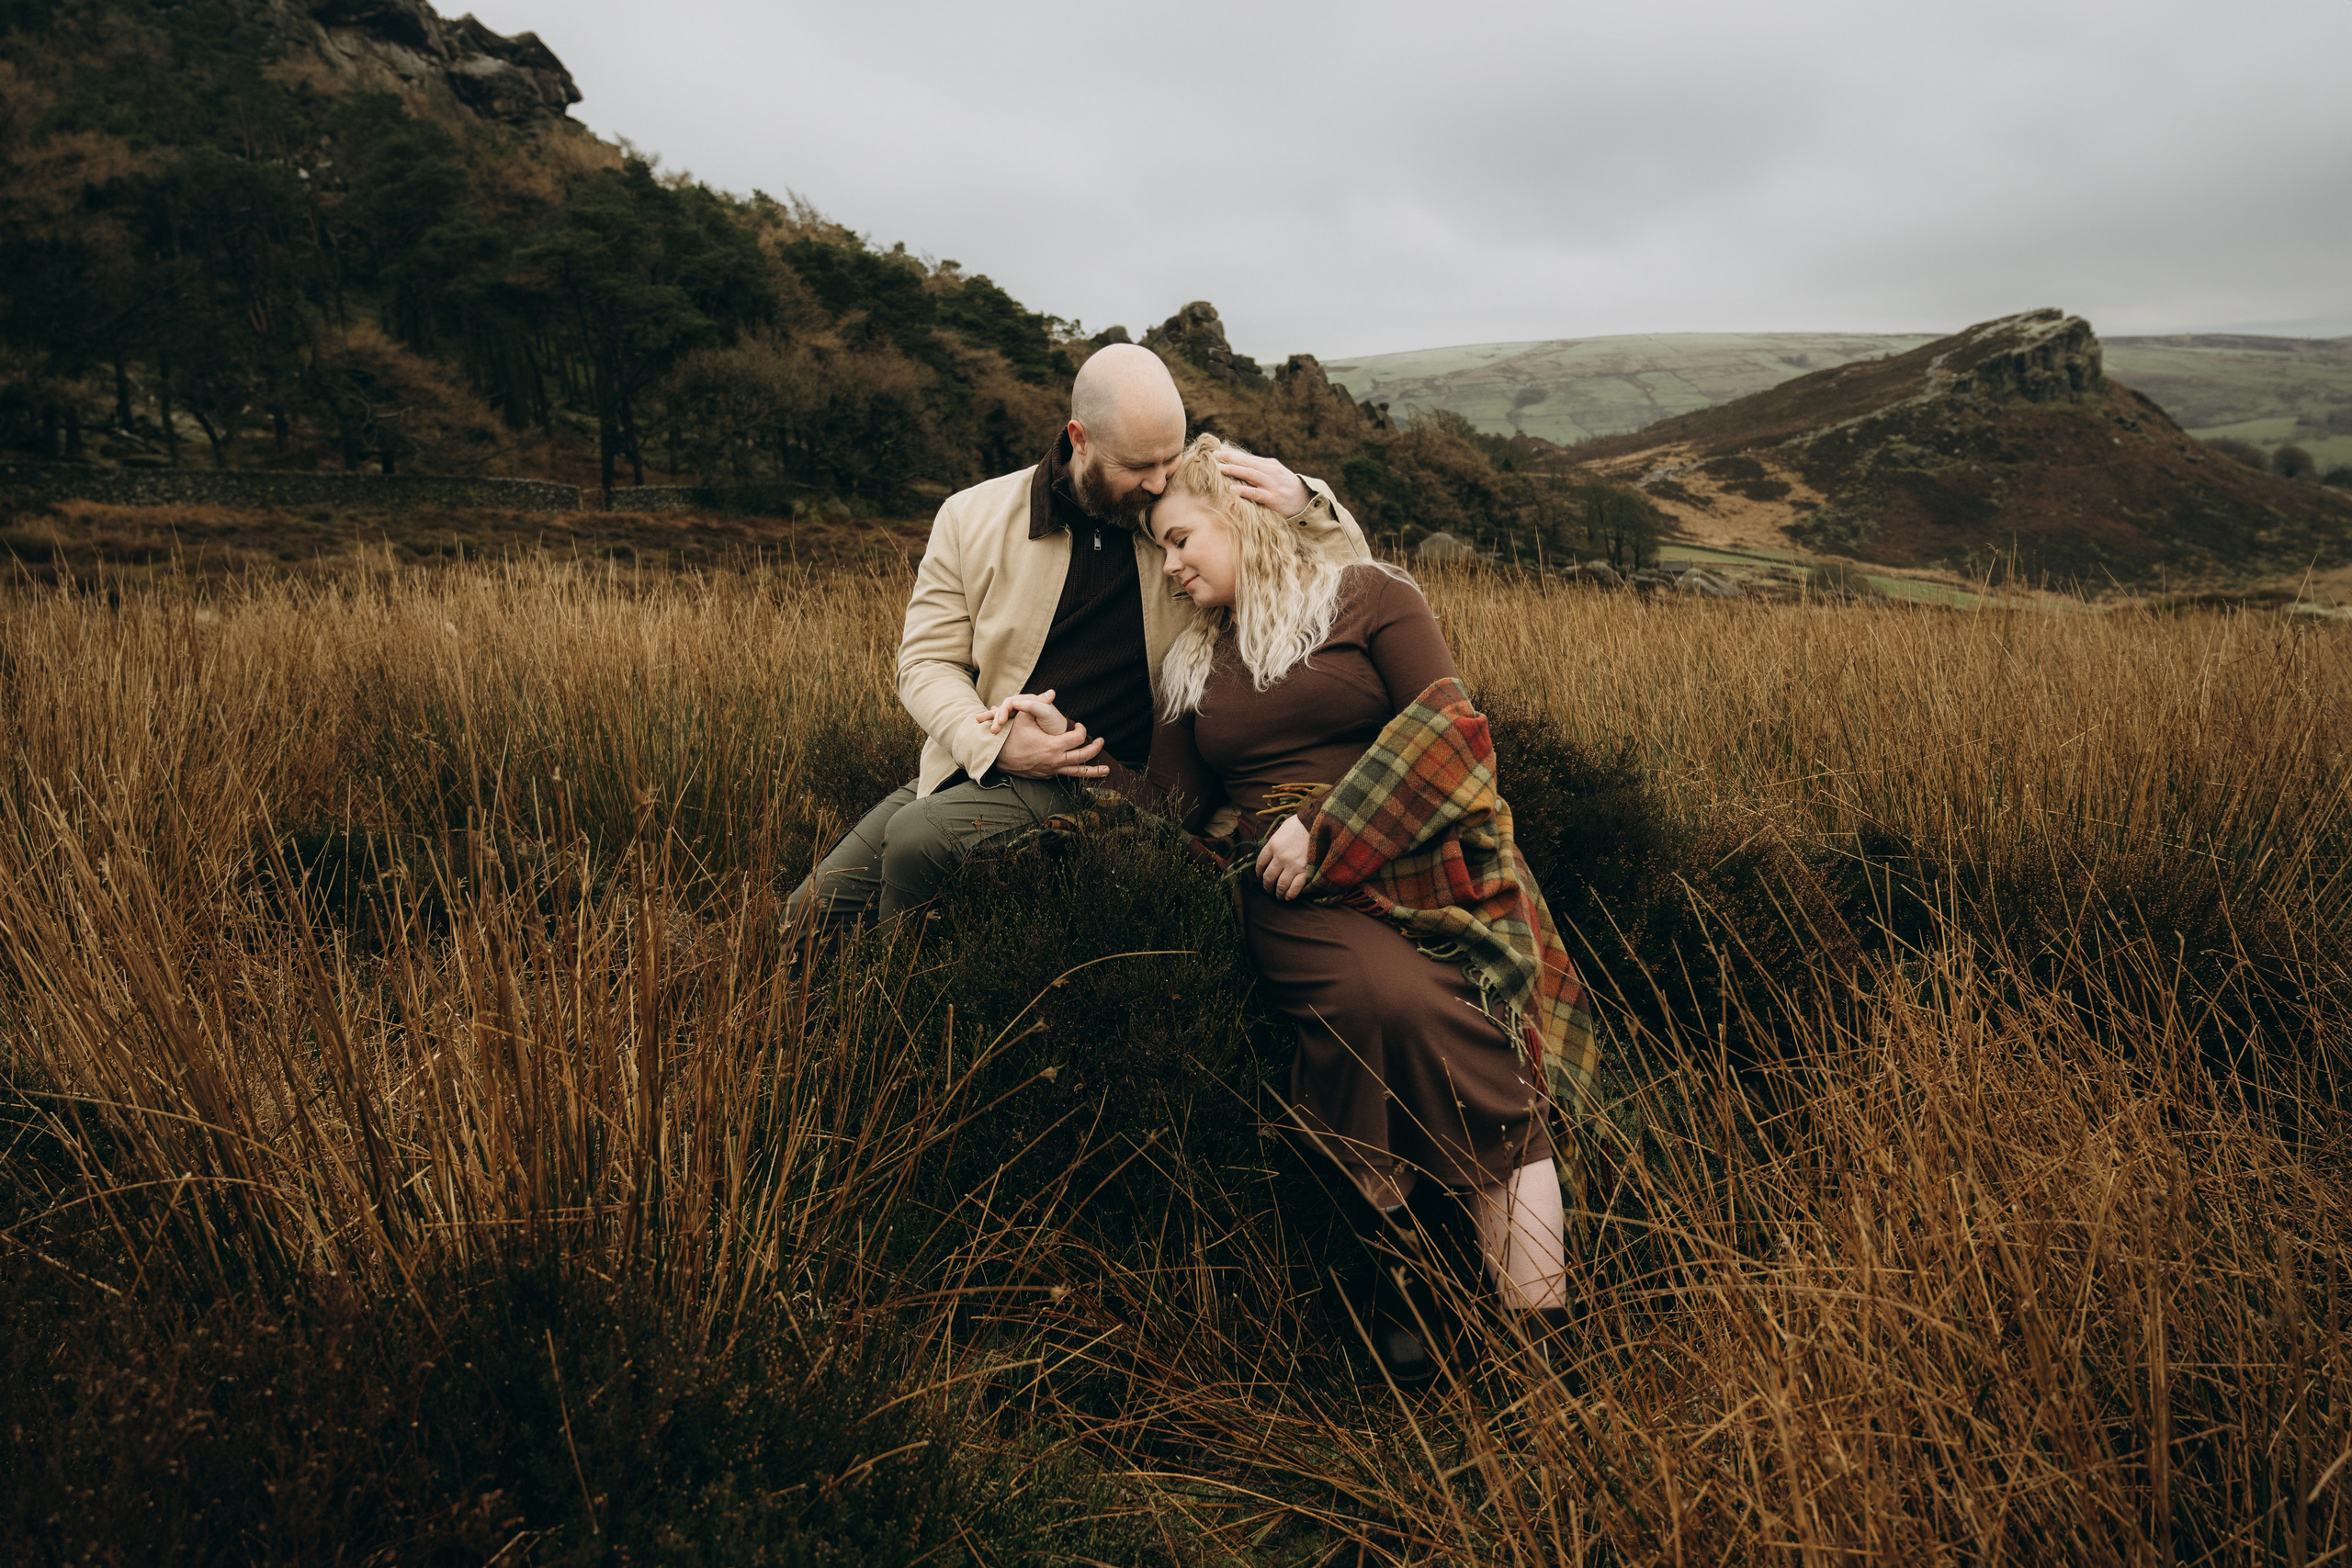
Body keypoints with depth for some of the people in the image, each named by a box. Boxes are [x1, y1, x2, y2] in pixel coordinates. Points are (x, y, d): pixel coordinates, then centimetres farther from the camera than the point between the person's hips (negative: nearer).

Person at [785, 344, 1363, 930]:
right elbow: (926, 661, 2)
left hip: (1097, 786, -3)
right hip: (977, 764, 3)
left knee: (917, 837, -27)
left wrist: (1304, 501, -18)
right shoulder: (972, 518, 1)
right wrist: (991, 743, -18)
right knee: (809, 913, -7)